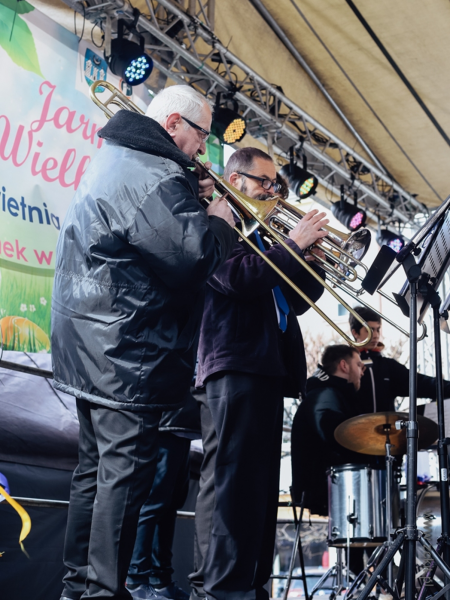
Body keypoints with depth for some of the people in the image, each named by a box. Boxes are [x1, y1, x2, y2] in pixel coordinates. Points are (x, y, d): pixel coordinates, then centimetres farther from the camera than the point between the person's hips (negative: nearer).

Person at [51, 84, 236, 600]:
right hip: (126, 350, -11)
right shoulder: (155, 176, -18)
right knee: (126, 469, -5)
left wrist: (191, 200, 11)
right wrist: (219, 223, -7)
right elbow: (193, 257, -27)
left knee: (98, 465, 16)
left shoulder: (114, 158, 16)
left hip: (91, 345, 11)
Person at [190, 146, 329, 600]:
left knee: (259, 484, 10)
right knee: (235, 479, -13)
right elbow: (238, 278, -17)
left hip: (267, 368, 9)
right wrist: (293, 245, -10)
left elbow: (295, 301, 21)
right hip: (236, 363, -9)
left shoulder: (261, 234, 26)